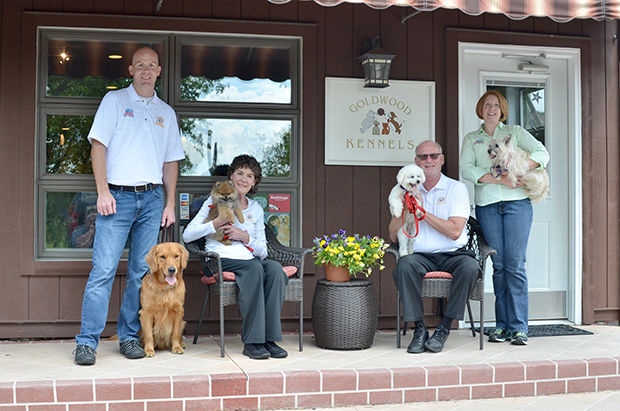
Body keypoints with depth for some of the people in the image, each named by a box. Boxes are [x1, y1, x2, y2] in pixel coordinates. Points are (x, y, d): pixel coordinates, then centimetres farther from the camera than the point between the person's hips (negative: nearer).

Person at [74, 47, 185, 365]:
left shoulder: (166, 112, 17)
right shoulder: (114, 100, 6)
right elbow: (98, 145, -1)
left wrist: (170, 203, 10)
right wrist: (103, 191, -11)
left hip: (152, 198, 4)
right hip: (117, 196, -4)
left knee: (142, 272, 4)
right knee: (103, 270, -9)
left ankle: (129, 336, 13)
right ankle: (87, 341, -4)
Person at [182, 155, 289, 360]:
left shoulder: (256, 210, 21)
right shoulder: (215, 202, 10)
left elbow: (263, 251, 17)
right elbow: (187, 235, 2)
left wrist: (245, 237, -3)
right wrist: (216, 224, -10)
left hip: (250, 258, 4)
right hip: (221, 260, -4)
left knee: (274, 268, -30)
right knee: (253, 268, -35)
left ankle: (270, 338, -30)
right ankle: (252, 341, -34)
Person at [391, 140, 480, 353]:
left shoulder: (456, 188, 5)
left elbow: (455, 232, -10)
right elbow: (393, 236, 7)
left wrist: (423, 211, -9)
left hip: (452, 255, -1)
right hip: (420, 256, 1)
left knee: (470, 267, -33)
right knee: (404, 266, -32)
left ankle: (444, 328, -19)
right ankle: (419, 328, -20)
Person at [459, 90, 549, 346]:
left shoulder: (515, 132, 17)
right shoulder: (471, 139, 17)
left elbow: (541, 152, 5)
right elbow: (467, 170, 1)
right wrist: (499, 179, -10)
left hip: (517, 202, -1)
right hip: (487, 205, 1)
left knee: (515, 265, -7)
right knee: (499, 265, 0)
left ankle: (518, 327, -4)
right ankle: (502, 325, 6)